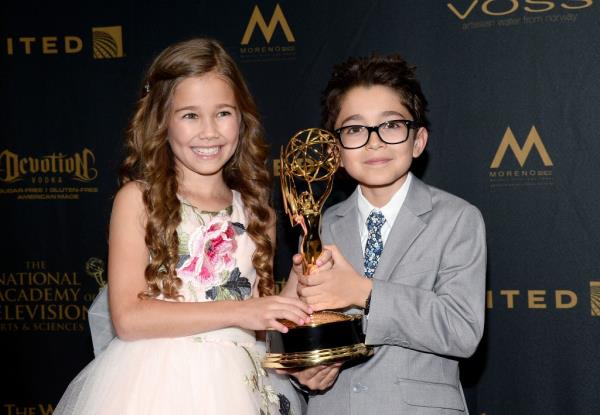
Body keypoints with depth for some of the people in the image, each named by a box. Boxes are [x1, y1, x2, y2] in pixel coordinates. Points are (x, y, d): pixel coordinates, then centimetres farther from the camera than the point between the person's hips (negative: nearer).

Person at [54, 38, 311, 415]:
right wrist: (237, 311, -17)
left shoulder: (256, 213, 7)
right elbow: (128, 317, -13)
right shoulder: (138, 199, -4)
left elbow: (258, 323, 11)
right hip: (154, 384, -3)